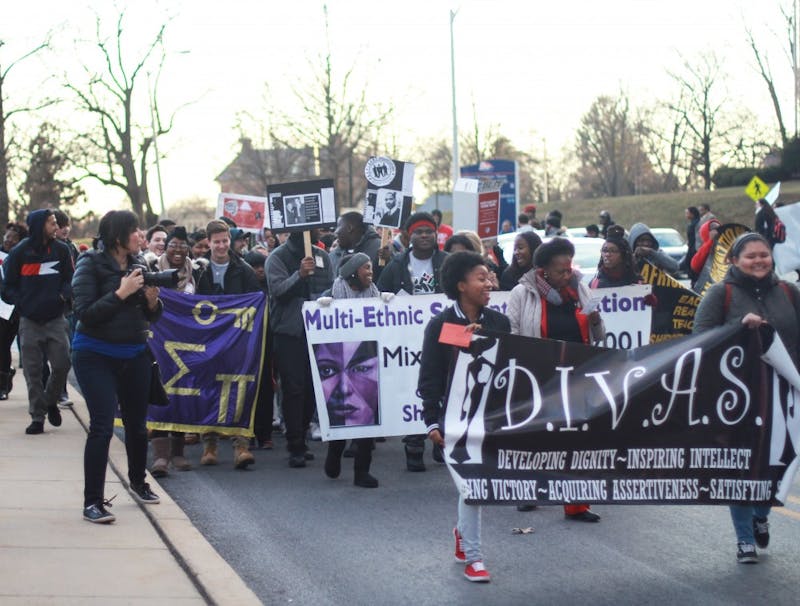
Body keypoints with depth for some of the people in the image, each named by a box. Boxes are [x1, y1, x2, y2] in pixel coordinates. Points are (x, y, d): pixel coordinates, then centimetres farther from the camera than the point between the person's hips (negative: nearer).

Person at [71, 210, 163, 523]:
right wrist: (121, 293, -24)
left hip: (135, 355, 5)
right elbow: (84, 314, -18)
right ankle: (92, 501, -9)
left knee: (137, 422, 14)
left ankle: (138, 482, 38)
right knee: (103, 425, -13)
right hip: (95, 355, -5)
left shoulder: (139, 264, 3)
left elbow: (151, 316, 11)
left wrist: (152, 300, -11)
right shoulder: (91, 264, -11)